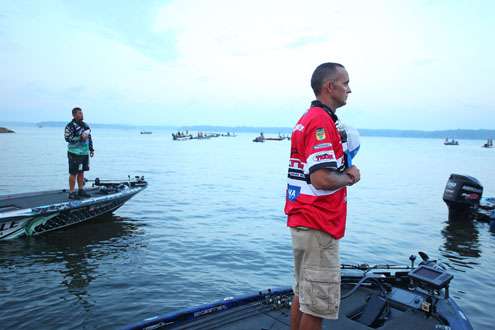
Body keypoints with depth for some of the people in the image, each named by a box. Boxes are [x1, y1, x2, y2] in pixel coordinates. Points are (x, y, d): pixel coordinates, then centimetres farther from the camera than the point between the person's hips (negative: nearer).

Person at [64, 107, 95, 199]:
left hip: (85, 153, 7)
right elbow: (68, 138, -17)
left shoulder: (85, 125, 14)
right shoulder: (70, 126, -9)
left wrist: (91, 149, 17)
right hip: (75, 153, -7)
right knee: (73, 173, -3)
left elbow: (89, 138, 21)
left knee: (81, 172, 14)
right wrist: (80, 138, -24)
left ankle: (81, 190, 23)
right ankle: (71, 193, 4)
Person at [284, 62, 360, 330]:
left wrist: (346, 170, 4)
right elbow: (322, 180, -26)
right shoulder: (322, 121, -17)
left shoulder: (306, 119, 15)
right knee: (318, 306, 3)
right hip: (318, 227, -10)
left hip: (301, 221, 10)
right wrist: (349, 178, -5)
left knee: (302, 295, 20)